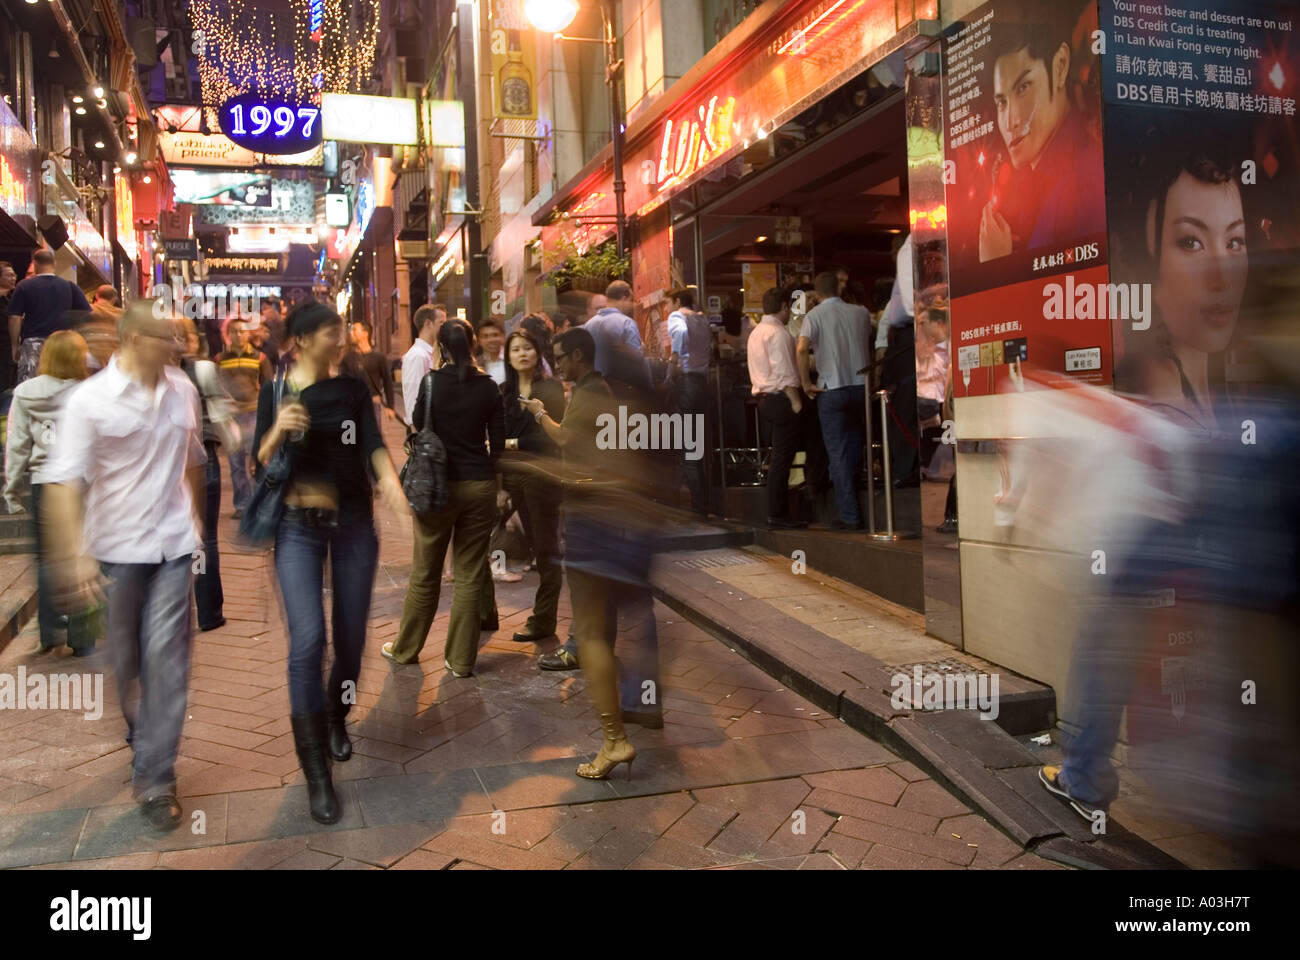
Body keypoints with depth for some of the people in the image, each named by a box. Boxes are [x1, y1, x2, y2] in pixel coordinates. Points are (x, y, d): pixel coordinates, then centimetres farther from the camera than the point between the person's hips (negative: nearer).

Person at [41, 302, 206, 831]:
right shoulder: (90, 400, -11)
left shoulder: (182, 390, 1)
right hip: (116, 548, -1)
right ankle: (140, 731, 43)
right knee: (126, 655, 15)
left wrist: (197, 519, 21)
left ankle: (155, 777, 1)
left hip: (173, 545, 2)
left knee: (165, 654, -5)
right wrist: (71, 557, -25)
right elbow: (64, 482, -16)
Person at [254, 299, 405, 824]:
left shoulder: (353, 389, 3)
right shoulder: (274, 392, 0)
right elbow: (259, 463, 0)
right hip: (298, 525, -2)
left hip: (354, 522, 2)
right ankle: (316, 771, -2)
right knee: (308, 639, -13)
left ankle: (337, 718, 38)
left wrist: (390, 478, -31)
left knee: (351, 634, 7)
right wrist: (278, 431, -21)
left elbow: (373, 443, -10)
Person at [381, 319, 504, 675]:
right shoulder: (489, 387, -1)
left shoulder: (431, 382, -7)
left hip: (439, 485, -1)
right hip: (480, 486, 2)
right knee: (470, 575, 6)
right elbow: (497, 442, 2)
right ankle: (461, 659, 11)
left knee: (425, 573, 12)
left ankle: (405, 649, 27)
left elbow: (419, 431, 0)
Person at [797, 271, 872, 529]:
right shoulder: (860, 313, 7)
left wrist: (806, 382, -11)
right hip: (861, 385, 4)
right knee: (856, 447, 15)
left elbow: (802, 349, -20)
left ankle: (850, 516, 0)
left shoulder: (815, 315, -5)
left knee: (838, 453, 1)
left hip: (832, 390, -4)